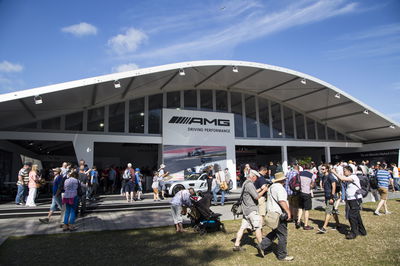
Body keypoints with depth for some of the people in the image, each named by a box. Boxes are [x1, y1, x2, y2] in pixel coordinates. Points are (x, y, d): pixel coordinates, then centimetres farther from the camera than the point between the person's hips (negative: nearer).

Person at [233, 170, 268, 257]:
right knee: (258, 227, -1)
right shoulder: (249, 184, -17)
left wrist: (260, 189, 21)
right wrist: (264, 190, -6)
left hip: (246, 209, 10)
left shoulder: (245, 183, 15)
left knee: (242, 227, 10)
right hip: (251, 209, -9)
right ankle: (260, 246, 4)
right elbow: (256, 197, -18)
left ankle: (236, 245, 12)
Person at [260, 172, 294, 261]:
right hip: (278, 214, -10)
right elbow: (282, 201, -27)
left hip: (272, 213, 10)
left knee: (275, 232, 20)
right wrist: (288, 211, -23)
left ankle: (262, 246, 15)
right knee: (282, 235, 2)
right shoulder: (279, 187, -17)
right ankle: (282, 255, 13)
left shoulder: (272, 186, 15)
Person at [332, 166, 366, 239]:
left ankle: (353, 233, 1)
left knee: (352, 216, -7)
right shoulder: (348, 178, 14)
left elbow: (342, 178, -26)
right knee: (356, 216, 17)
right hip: (350, 200, 10)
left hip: (355, 200, -10)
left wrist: (334, 172, -19)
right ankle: (362, 231, 29)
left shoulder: (353, 177, -17)